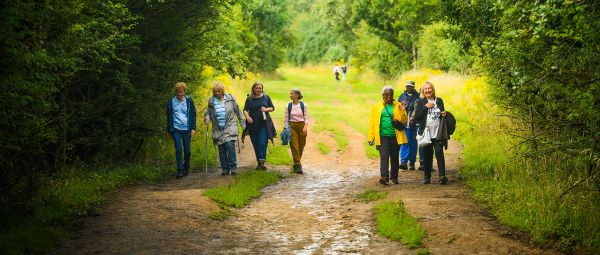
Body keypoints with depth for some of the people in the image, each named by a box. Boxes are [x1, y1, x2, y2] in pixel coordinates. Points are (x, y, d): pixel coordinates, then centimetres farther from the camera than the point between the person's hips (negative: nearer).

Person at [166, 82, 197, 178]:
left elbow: (193, 115, 6)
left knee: (187, 150, 6)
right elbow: (169, 117, 12)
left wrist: (193, 128, -1)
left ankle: (186, 168, 25)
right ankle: (180, 170, -6)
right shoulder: (171, 102, 4)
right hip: (176, 129, 0)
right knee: (178, 149, -9)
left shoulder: (189, 101, 4)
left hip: (186, 129, 1)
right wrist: (169, 130, 11)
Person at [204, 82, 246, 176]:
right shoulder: (211, 101, 6)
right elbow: (207, 112, 19)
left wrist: (243, 124, 10)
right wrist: (207, 118, -3)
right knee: (221, 149, 2)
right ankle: (225, 168, 11)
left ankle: (233, 167, -7)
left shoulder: (230, 99, 3)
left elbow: (238, 111, 10)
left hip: (230, 127, -2)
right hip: (218, 129, 2)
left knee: (230, 146, -15)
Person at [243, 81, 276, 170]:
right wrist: (247, 117, -22)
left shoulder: (266, 97, 8)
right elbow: (245, 110, -2)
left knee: (262, 143, -14)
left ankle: (262, 162, -17)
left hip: (264, 124, -1)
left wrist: (266, 109, -9)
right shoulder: (249, 99, 6)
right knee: (256, 144, 4)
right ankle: (259, 162, 16)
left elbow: (272, 108, 12)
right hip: (253, 124, 1)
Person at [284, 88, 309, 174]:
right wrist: (286, 128, 0)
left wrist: (306, 126, -12)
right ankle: (298, 165, -8)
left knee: (301, 146, 6)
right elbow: (286, 118, 6)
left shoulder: (303, 105, 0)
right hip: (292, 126, 0)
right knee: (294, 145, -8)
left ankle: (297, 163, 23)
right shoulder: (289, 105, 3)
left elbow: (306, 117, 0)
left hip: (301, 125, 0)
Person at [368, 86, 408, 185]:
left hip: (395, 136, 1)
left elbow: (404, 121, 3)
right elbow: (372, 123, 4)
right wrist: (371, 137, 0)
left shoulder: (398, 106, 7)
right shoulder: (377, 107, 6)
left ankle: (394, 177, 19)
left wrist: (402, 111, -14)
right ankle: (384, 176, -20)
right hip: (382, 136, -1)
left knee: (394, 157, 8)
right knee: (384, 156, -12)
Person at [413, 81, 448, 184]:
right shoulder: (420, 102, 4)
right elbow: (416, 117, -5)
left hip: (438, 133, 0)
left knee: (439, 153, -13)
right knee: (427, 155, 4)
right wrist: (425, 107, -12)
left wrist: (444, 114, -2)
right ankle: (426, 176, 14)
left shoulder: (439, 101, 10)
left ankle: (442, 176, -19)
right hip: (426, 133, 0)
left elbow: (442, 114, 22)